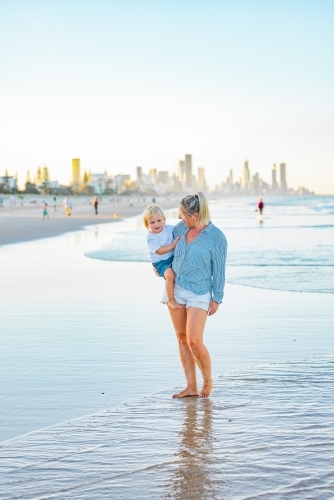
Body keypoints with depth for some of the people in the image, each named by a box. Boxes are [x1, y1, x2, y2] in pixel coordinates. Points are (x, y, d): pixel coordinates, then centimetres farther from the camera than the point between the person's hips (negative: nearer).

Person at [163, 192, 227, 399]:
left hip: (198, 293, -6)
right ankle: (191, 387, 14)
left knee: (194, 342, -11)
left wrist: (217, 298, -7)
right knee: (182, 339, 7)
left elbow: (219, 270, -8)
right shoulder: (181, 227, -1)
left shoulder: (217, 238, -14)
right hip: (174, 289, 6)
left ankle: (208, 381, 13)